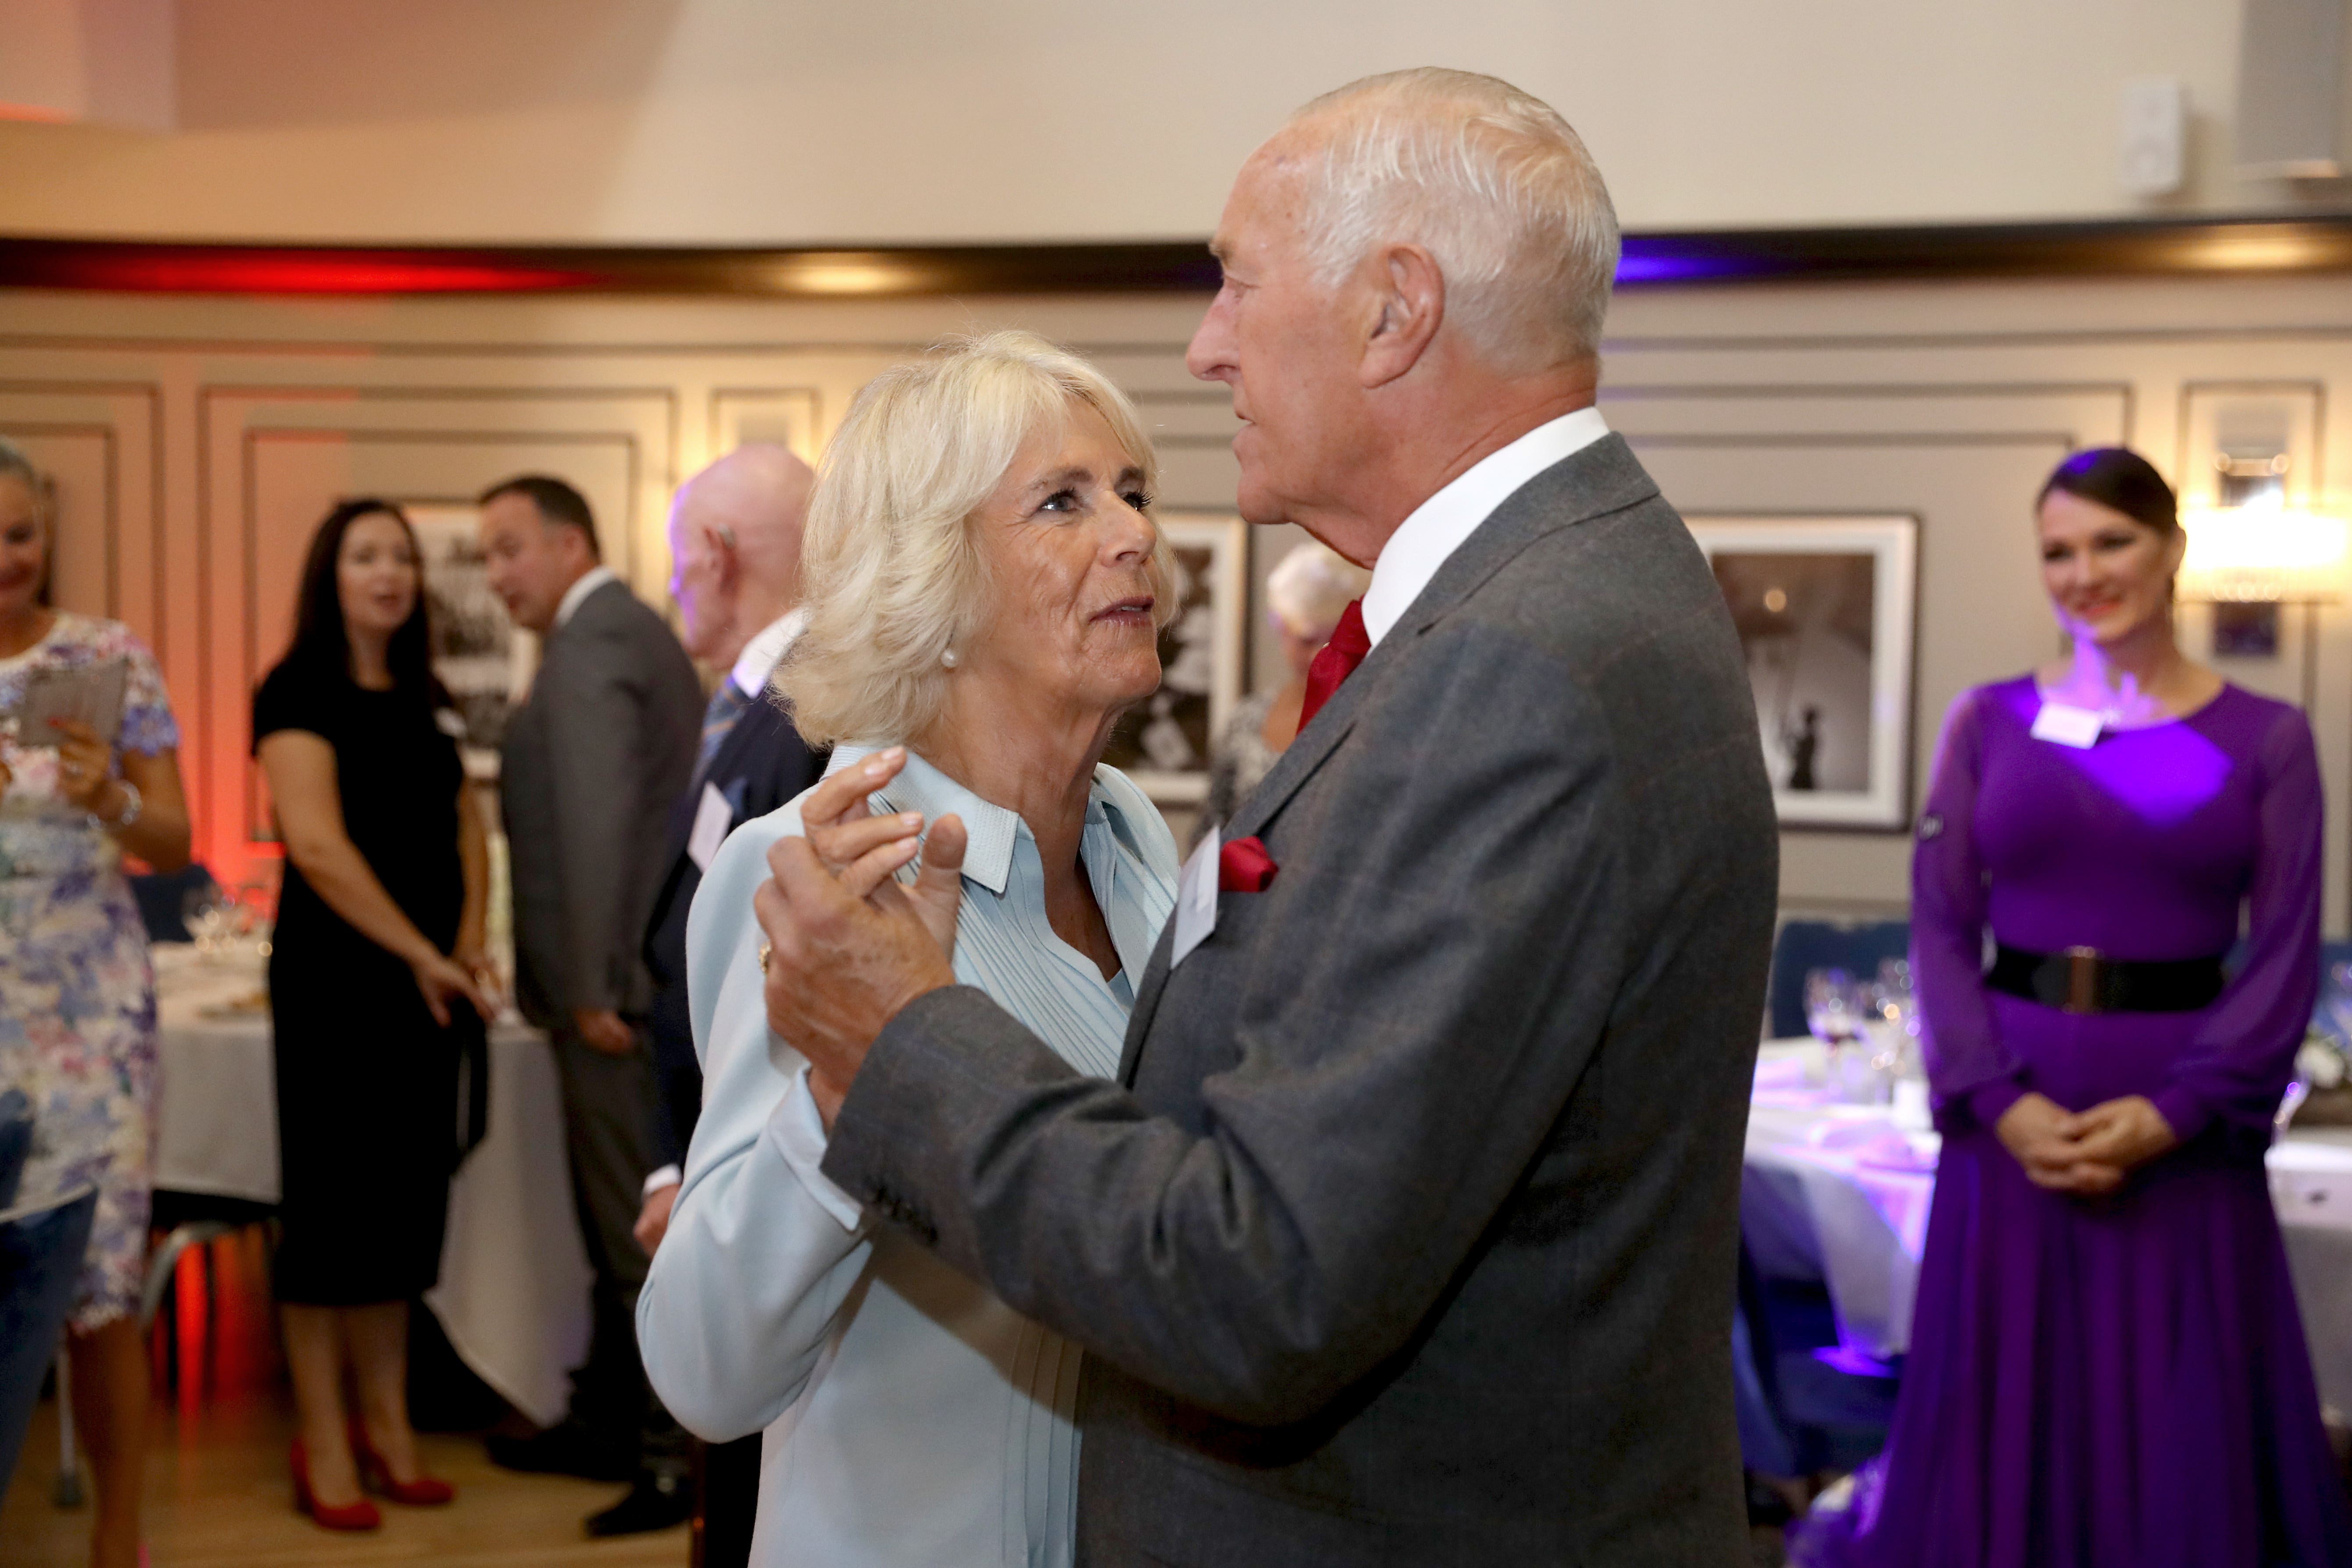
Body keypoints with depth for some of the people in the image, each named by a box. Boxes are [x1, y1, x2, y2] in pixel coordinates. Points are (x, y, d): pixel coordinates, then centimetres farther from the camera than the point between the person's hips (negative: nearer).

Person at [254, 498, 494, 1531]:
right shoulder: (300, 690, -7)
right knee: (330, 1203, 0)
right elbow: (317, 843, -16)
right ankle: (324, 1449, 8)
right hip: (335, 978, -6)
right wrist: (421, 954, -15)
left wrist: (469, 942, -1)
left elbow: (465, 826, 15)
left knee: (406, 1202, 10)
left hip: (426, 982, 7)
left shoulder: (422, 699, 14)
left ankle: (388, 1430, 19)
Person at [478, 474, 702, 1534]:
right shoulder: (634, 631, 18)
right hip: (647, 978, 10)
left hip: (620, 991, -10)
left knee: (642, 1231, -4)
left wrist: (592, 987, -18)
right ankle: (607, 1426, 29)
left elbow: (597, 822, -21)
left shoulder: (591, 643, -13)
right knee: (619, 1220, 18)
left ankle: (687, 1461, 3)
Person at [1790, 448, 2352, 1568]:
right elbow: (1940, 928, 1)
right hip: (2016, 1109, 1)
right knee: (2004, 1408, 8)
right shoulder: (1991, 723, 5)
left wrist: (2171, 1112, -14)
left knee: (2184, 1424, 6)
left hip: (2183, 1123, -1)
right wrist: (2000, 1101, -12)